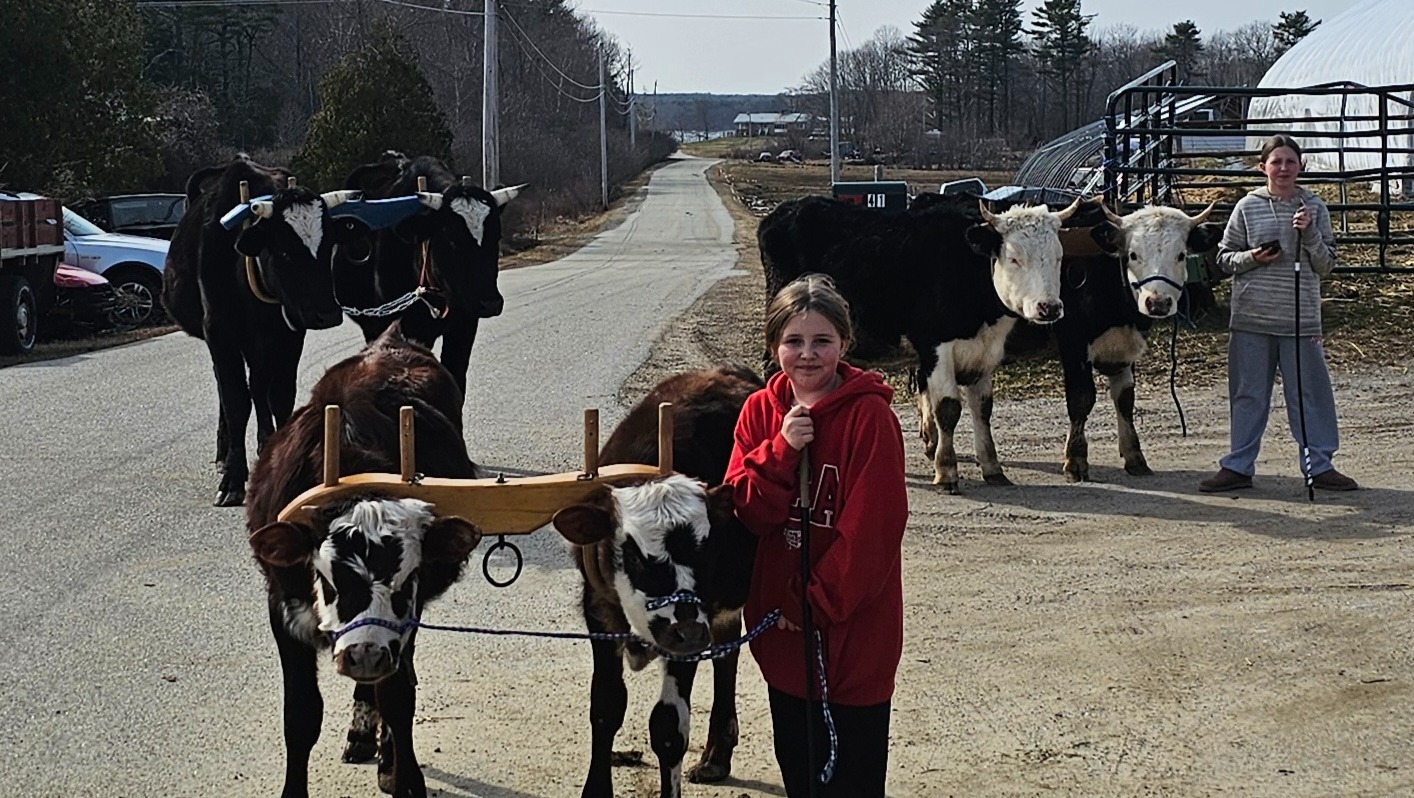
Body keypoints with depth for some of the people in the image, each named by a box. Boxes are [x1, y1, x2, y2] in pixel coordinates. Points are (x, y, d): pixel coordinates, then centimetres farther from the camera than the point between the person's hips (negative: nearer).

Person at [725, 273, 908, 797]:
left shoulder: (869, 415, -13)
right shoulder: (760, 411, 4)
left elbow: (872, 524, -17)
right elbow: (746, 509, -3)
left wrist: (820, 603, -16)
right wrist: (781, 450, -19)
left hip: (853, 628, -5)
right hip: (781, 625, 6)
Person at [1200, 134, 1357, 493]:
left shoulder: (1314, 208, 4)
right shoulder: (1247, 207, 3)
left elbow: (1327, 265, 4)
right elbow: (1224, 257, 8)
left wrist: (1309, 234, -12)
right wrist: (1253, 258, -10)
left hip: (1300, 319, 0)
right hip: (1251, 318, 0)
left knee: (1309, 392, 3)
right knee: (1248, 394, 7)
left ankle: (1319, 466, 13)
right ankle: (1238, 466, 16)